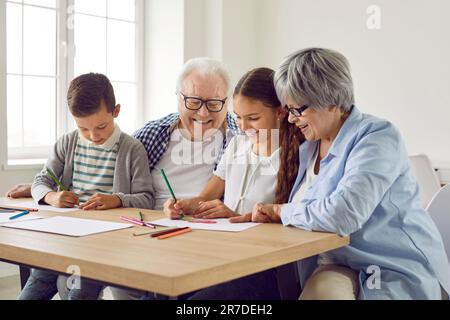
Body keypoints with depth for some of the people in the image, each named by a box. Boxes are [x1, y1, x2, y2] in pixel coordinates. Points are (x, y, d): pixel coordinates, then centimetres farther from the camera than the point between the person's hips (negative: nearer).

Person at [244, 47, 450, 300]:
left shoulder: (377, 138, -13)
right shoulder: (309, 147, 10)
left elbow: (342, 214, -26)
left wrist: (282, 211, -12)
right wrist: (267, 214, -2)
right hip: (338, 266, 6)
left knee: (324, 289, -30)